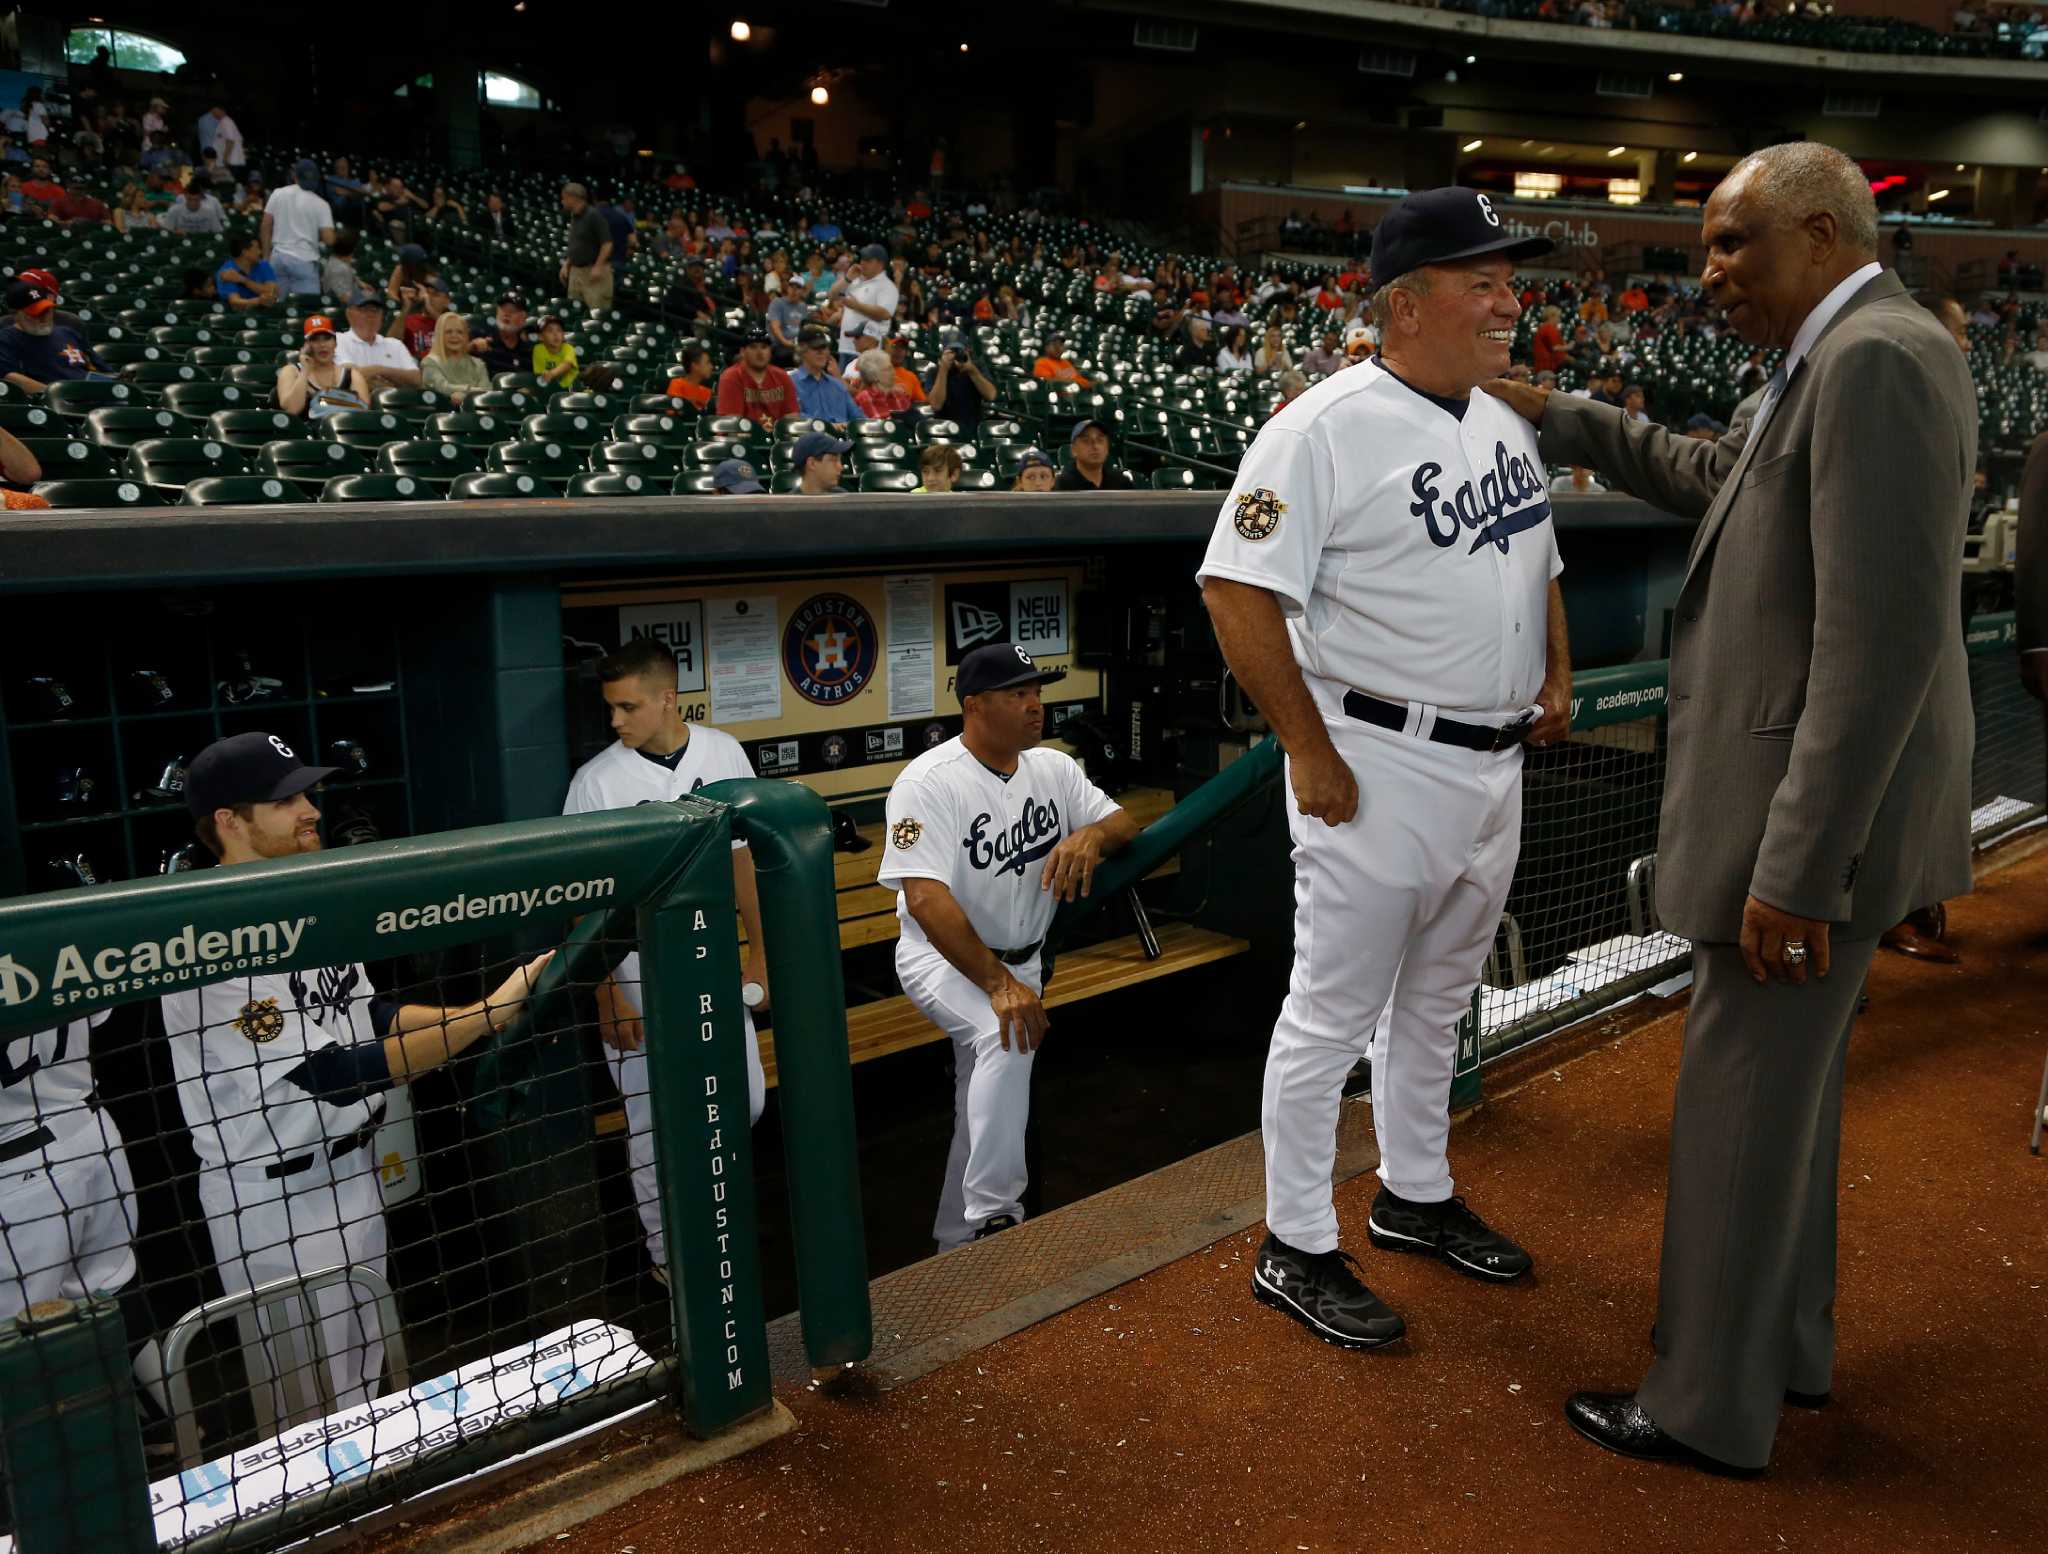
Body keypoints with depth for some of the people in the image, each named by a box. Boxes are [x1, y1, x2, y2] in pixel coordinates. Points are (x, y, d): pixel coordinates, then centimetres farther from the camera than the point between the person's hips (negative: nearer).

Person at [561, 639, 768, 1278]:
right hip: (639, 976, -3)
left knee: (745, 1100, 9)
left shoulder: (723, 752, -1)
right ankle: (668, 1252, 23)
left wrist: (759, 949, 8)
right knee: (655, 1120, 4)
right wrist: (607, 997, -11)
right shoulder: (596, 781, -12)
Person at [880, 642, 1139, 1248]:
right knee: (1006, 1038, -33)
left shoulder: (1053, 767, -1)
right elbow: (925, 898, -30)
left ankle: (958, 1247, 29)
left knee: (987, 1108, 11)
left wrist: (1091, 834, -28)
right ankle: (994, 1219, -23)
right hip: (942, 956, -6)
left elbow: (1127, 826, -2)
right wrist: (999, 984, -37)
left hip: (1020, 960, 6)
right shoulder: (928, 782, -21)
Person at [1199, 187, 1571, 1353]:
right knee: (1335, 1014, 2)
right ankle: (1297, 1250, 17)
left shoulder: (1508, 426, 12)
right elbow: (1239, 592, -21)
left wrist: (1557, 675, 9)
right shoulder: (1327, 427, -15)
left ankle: (1416, 1197, 39)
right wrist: (1312, 754, -21)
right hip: (1380, 767, -8)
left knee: (1437, 1001, 20)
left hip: (1497, 765, 9)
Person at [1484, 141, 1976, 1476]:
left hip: (1817, 811, -10)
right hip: (1807, 794, 10)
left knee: (1740, 1099, 3)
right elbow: (1716, 482, 28)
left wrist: (1795, 866, -26)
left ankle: (1712, 1404, 21)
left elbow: (1885, 637, -27)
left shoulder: (1877, 360, -21)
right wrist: (1558, 417, 25)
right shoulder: (1846, 363, 12)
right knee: (1785, 1078, 20)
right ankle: (1787, 1344, 38)